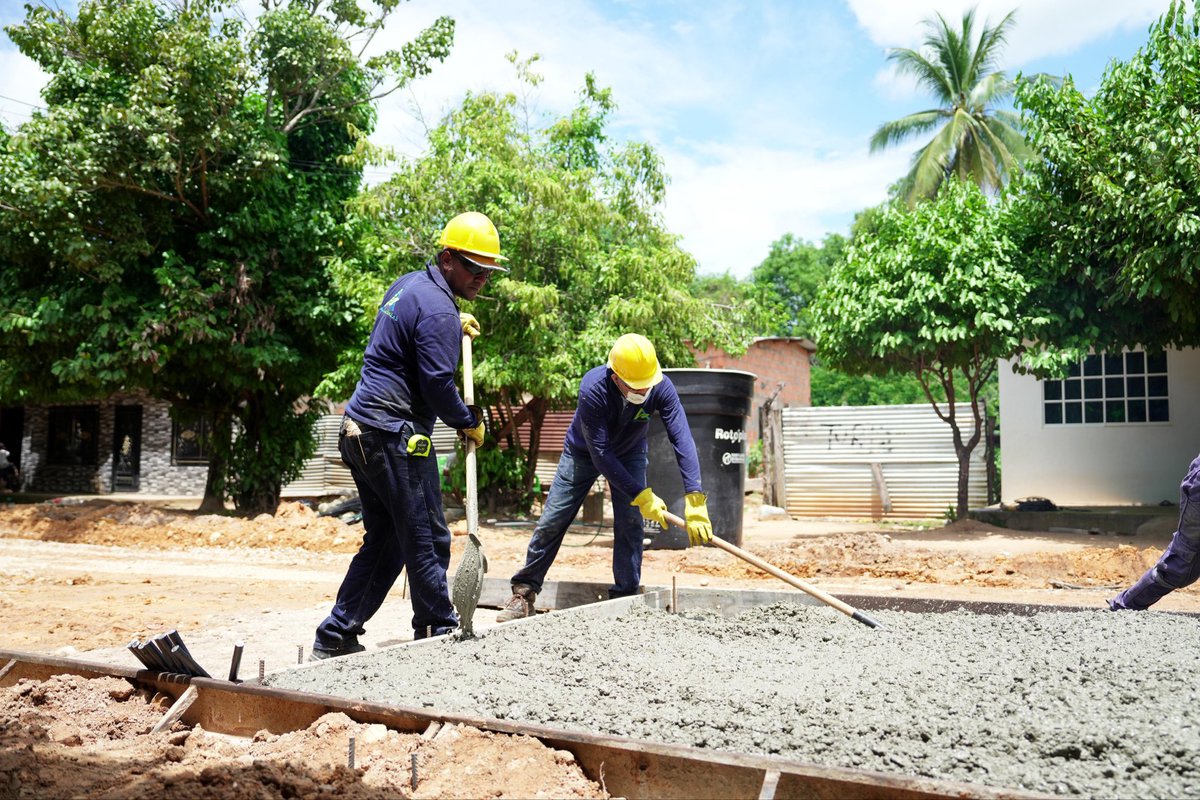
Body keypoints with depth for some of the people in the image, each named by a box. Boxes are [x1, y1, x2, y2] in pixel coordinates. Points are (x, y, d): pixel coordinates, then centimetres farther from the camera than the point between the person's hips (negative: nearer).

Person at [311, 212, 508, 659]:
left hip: (359, 432, 10)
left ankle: (334, 639, 17)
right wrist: (470, 422, -1)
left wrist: (455, 326, 26)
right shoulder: (438, 311, -14)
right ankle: (439, 634, 12)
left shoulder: (408, 285, 16)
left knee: (384, 539, 15)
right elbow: (438, 386, -18)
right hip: (394, 436, -10)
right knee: (428, 538, 1)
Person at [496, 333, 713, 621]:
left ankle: (625, 598, 2)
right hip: (584, 452, -2)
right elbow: (601, 454, -35)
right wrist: (641, 496, -35)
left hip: (629, 453, 2)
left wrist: (695, 500, -43)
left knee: (630, 522, -11)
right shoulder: (593, 389, -38)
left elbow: (682, 439, -34)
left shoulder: (661, 387, -31)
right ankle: (524, 593, 12)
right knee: (551, 521, -2)